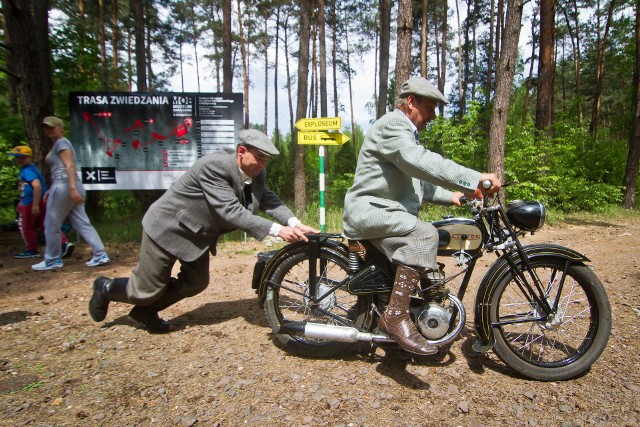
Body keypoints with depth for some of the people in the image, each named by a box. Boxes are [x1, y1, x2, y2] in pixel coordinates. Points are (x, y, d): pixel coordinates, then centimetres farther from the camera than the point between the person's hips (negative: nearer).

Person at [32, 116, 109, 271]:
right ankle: (100, 255, -1)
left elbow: (69, 166, -17)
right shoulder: (58, 144, 26)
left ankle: (52, 261, 12)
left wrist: (72, 188, -27)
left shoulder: (61, 142, -4)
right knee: (82, 224, 4)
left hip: (64, 186, -10)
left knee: (51, 225, 2)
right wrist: (51, 190, 27)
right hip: (67, 186, 10)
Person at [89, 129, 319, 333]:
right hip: (168, 228, -8)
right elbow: (231, 211, -38)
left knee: (195, 283, 13)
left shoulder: (255, 175, -6)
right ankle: (107, 287, 35)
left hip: (198, 235, 8)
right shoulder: (214, 165, -32)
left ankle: (145, 311, 35)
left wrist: (295, 223, -31)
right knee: (149, 289, 3)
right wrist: (277, 230, -43)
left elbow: (268, 199, -14)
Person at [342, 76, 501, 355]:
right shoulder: (392, 125, -10)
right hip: (369, 211, -11)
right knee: (424, 234, -30)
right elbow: (422, 163, -29)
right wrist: (474, 179, -35)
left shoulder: (406, 133, 25)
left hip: (388, 212, 11)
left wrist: (450, 196, 13)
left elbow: (417, 181, 26)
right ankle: (396, 316, -30)